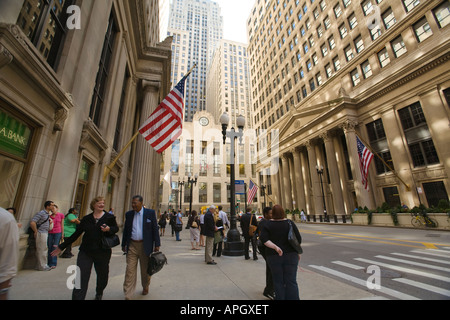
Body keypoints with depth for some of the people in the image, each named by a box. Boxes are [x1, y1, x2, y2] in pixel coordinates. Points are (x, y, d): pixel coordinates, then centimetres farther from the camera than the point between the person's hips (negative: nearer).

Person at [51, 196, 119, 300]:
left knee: (102, 275, 15)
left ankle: (99, 293, 43)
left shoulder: (109, 217, -2)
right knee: (81, 277, -6)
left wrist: (108, 229, -18)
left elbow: (116, 228, 3)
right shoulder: (86, 219, 4)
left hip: (103, 252, 0)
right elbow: (76, 234, 9)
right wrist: (61, 247, 11)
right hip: (85, 252, 1)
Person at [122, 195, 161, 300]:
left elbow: (155, 229, -5)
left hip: (145, 246, -2)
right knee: (130, 270, 2)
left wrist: (157, 244, -6)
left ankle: (145, 287, 39)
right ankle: (128, 296, 15)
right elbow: (126, 230, 12)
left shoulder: (150, 213, -7)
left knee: (145, 270, 14)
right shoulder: (129, 214, 3)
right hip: (132, 245, 2)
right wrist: (124, 244, 14)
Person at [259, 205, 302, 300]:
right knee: (291, 282, 9)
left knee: (278, 282, 13)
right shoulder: (290, 223, -4)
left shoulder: (267, 225, -5)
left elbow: (263, 239, -17)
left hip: (274, 257, 0)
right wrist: (297, 252, 9)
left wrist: (275, 247, -22)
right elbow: (298, 239, -3)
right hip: (290, 255, 0)